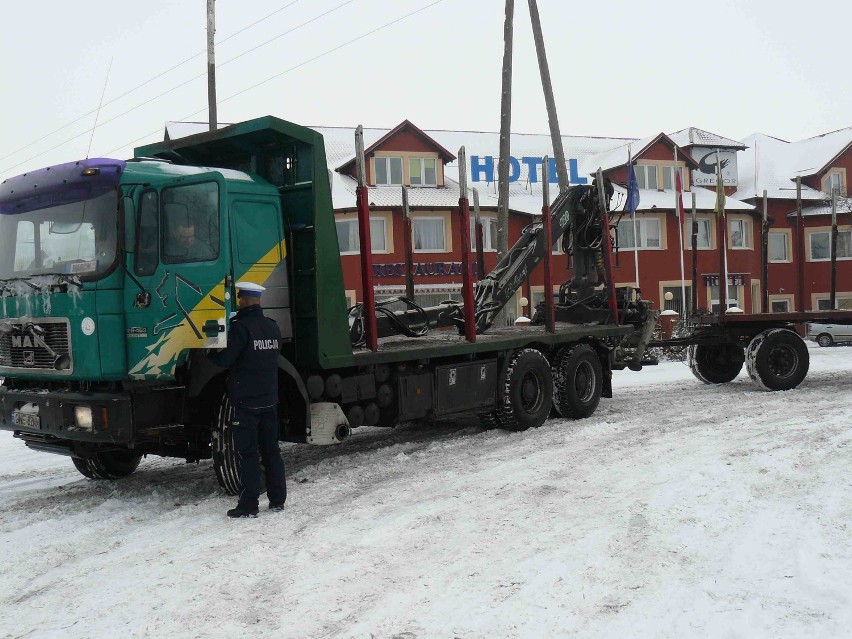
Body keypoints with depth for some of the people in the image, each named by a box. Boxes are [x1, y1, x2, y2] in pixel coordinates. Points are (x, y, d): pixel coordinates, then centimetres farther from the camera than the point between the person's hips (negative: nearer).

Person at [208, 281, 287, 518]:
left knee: (246, 454, -2)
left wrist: (208, 352, 5)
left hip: (245, 401, -7)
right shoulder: (273, 327, 9)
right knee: (271, 450, 13)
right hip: (269, 399, 7)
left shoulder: (241, 328, -14)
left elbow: (225, 360, -16)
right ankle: (277, 500, 18)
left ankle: (249, 505, -1)